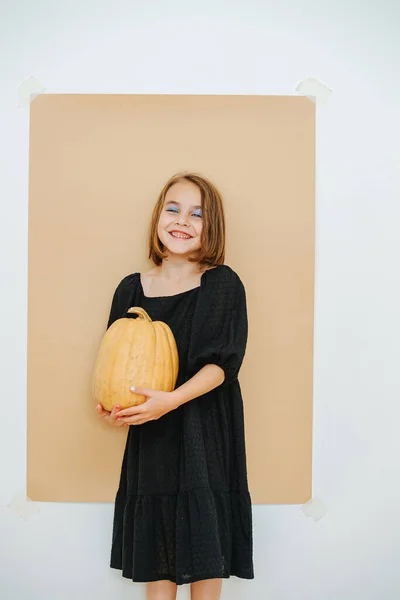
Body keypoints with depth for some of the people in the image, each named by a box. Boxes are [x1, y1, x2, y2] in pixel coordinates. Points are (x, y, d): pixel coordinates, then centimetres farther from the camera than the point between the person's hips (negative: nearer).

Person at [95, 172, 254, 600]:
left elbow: (222, 363, -13)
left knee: (205, 545, 4)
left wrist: (172, 399, -26)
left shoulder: (223, 285, -6)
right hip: (150, 434, 3)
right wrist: (111, 405, -10)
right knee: (154, 538, 10)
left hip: (206, 430, -3)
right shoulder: (132, 288, 3)